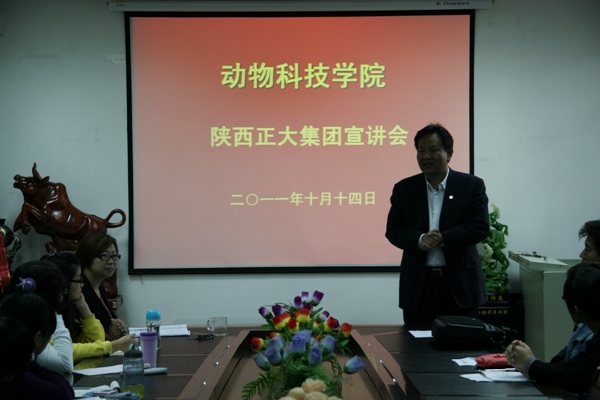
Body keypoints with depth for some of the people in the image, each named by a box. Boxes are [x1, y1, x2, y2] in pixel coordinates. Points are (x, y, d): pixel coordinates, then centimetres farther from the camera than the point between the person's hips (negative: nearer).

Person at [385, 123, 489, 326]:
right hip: (418, 285, 2)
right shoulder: (404, 189, 7)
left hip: (460, 284, -1)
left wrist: (444, 239, -18)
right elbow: (393, 230, 3)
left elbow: (481, 227, -6)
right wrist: (419, 240, -17)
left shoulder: (472, 185, 1)